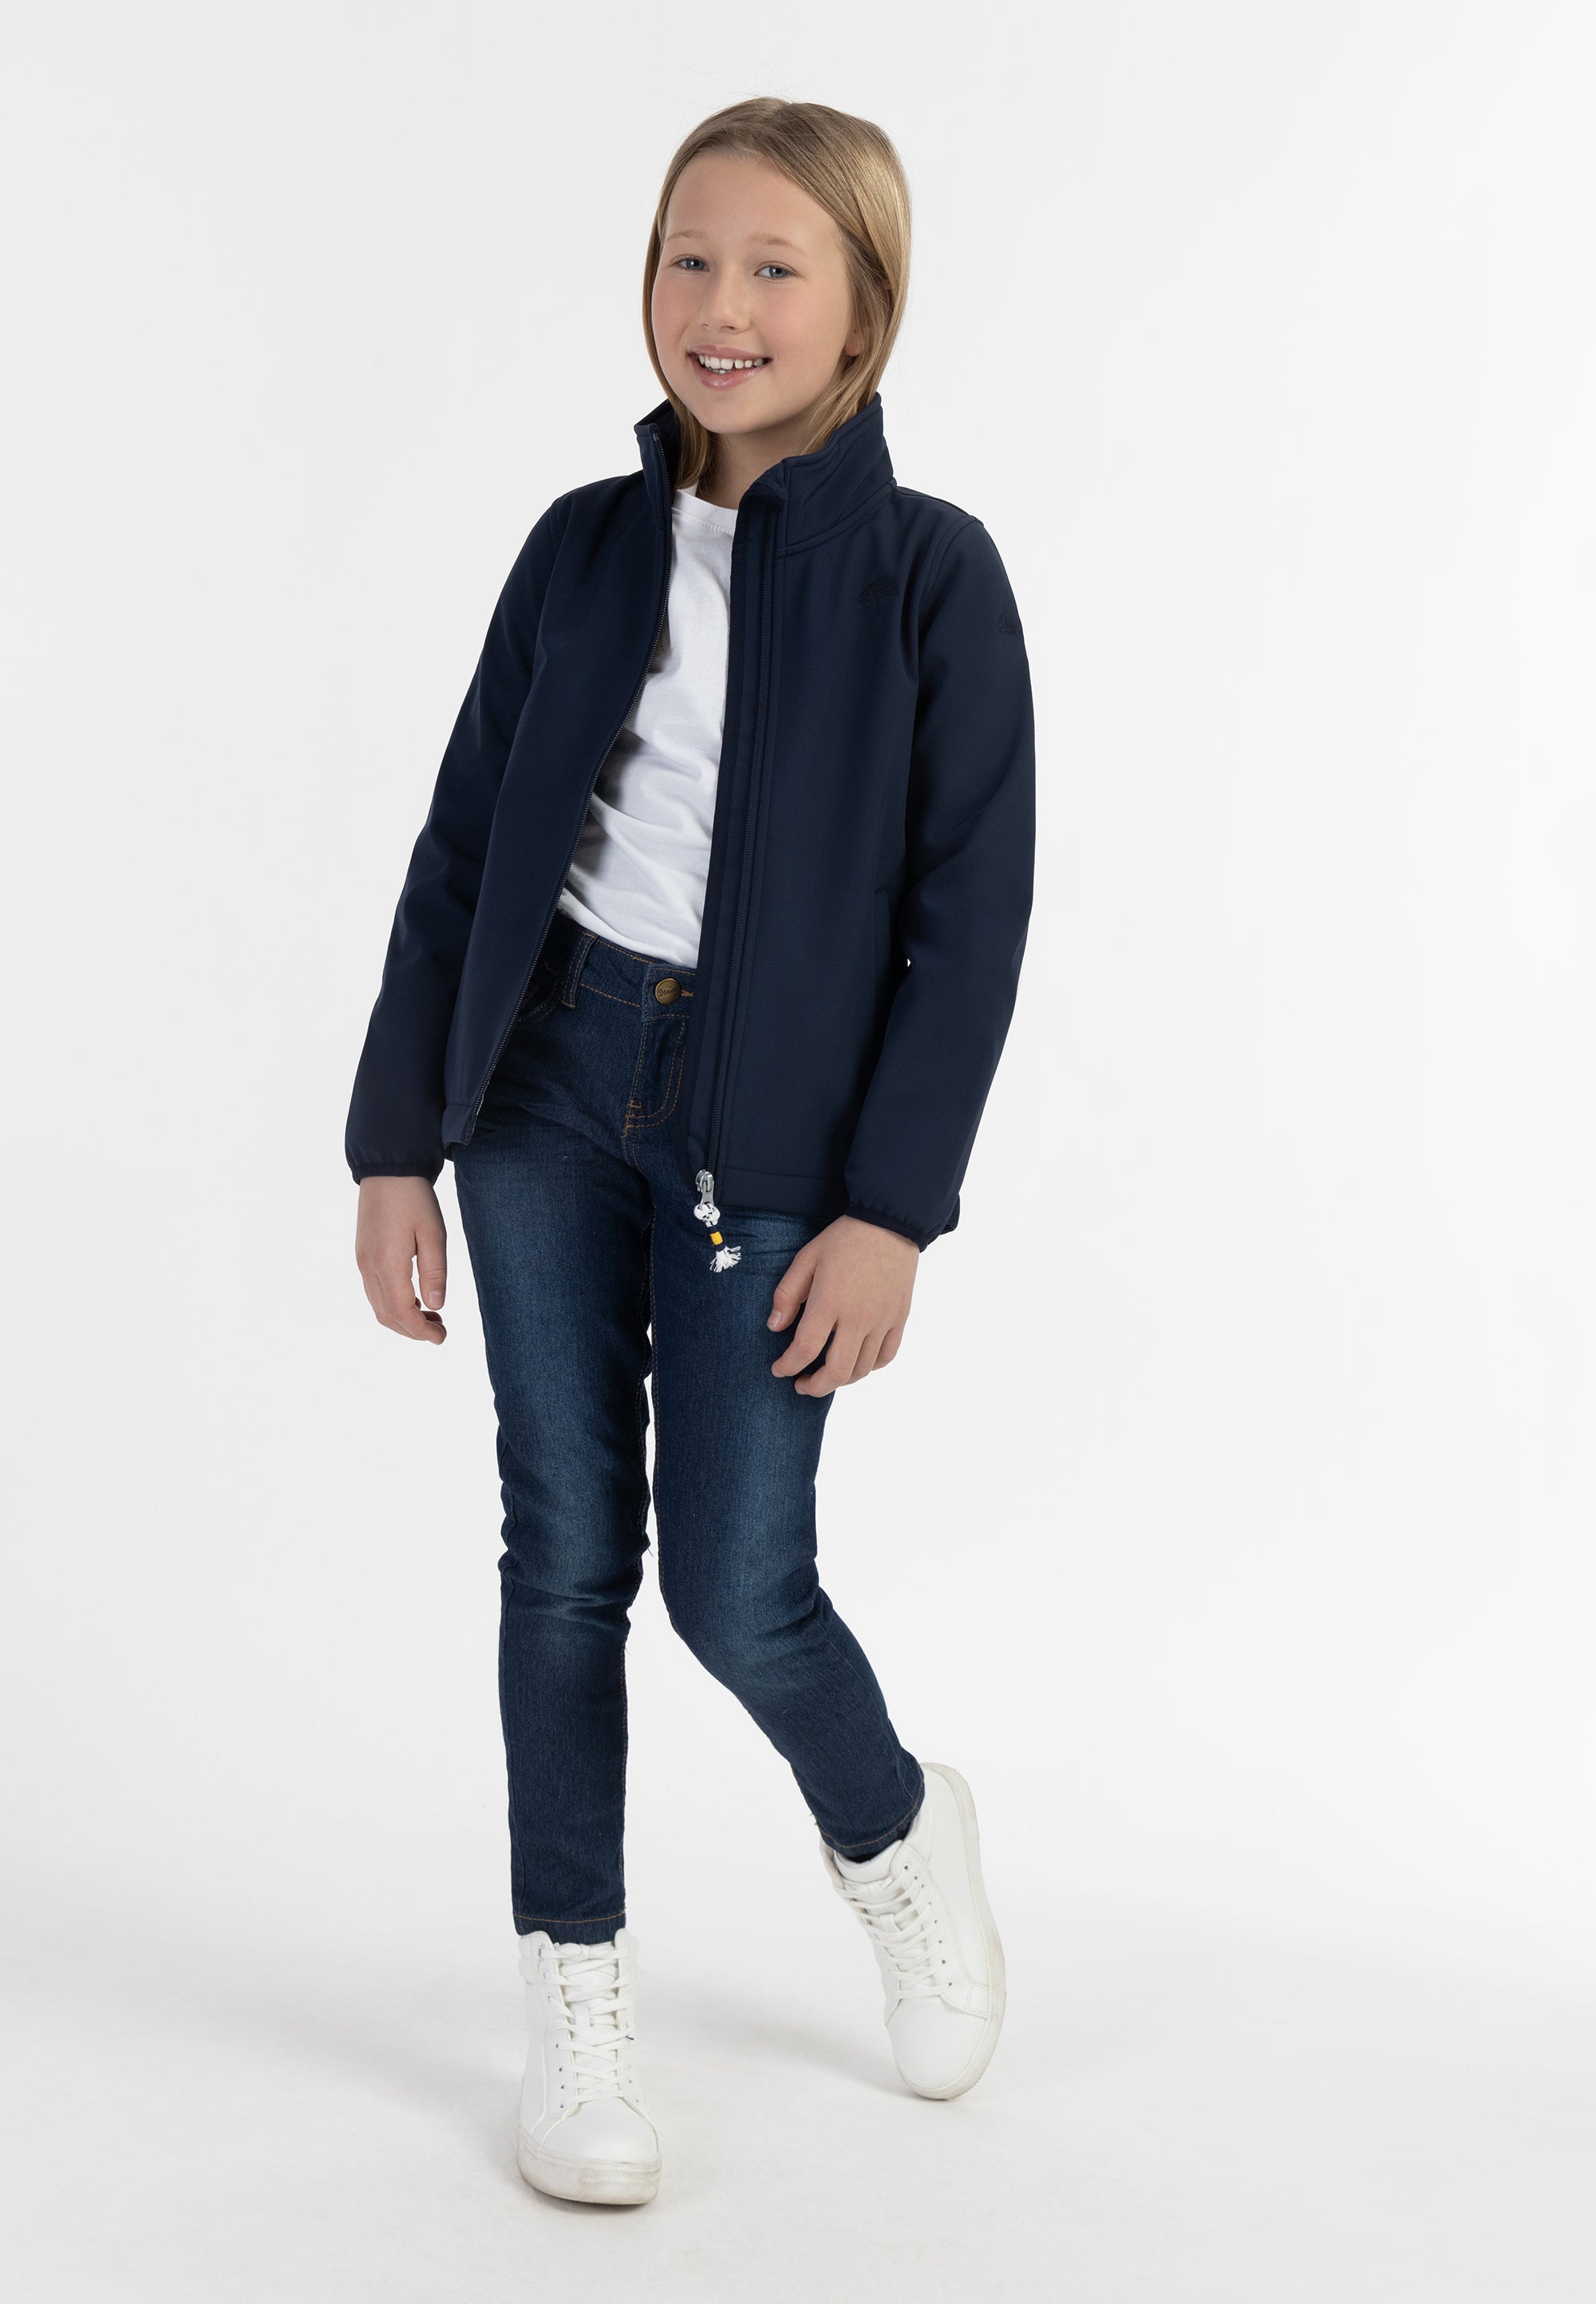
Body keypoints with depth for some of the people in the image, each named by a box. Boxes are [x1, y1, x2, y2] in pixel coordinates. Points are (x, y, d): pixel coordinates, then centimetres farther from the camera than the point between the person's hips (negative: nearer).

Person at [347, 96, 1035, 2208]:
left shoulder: (929, 572, -4)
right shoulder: (587, 547, 5)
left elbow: (971, 913, -6)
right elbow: (461, 850, 7)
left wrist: (889, 1207, -11)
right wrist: (395, 1146, 3)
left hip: (769, 1126, -3)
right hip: (545, 1087, 3)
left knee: (737, 1584, -3)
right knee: (568, 1551, 7)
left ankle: (893, 1831, 30)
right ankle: (579, 1993, 21)